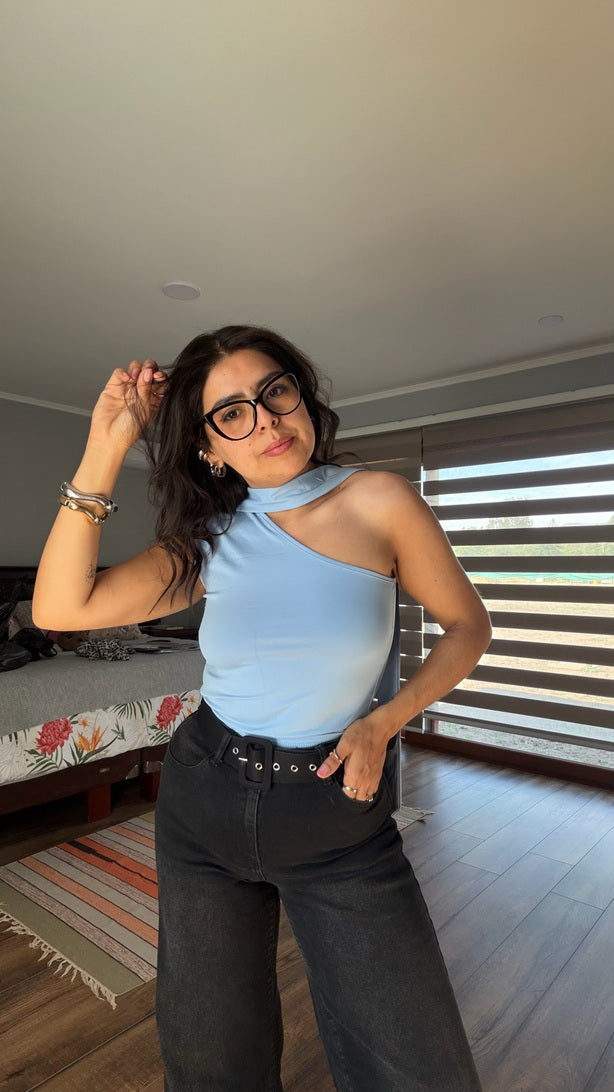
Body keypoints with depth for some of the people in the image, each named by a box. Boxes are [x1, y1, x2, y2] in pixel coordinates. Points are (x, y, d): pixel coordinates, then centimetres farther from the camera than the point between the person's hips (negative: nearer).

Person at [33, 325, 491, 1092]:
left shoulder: (379, 502, -10)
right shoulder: (211, 540, -4)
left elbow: (466, 626, 0)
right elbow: (58, 607, -11)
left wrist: (384, 721, -14)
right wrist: (103, 450, -14)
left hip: (337, 809, -2)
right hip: (205, 799, 3)